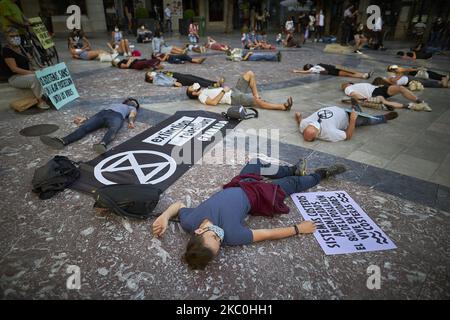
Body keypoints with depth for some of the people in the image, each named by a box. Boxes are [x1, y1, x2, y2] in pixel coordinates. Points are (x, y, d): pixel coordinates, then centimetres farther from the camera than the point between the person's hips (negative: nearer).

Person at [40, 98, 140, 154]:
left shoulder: (132, 109, 33)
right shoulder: (114, 104, 45)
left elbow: (132, 115, 7)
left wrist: (131, 121, -17)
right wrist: (85, 119, 20)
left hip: (117, 116, -4)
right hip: (103, 113, 4)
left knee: (113, 130, -41)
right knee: (85, 127, -23)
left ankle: (102, 144, -70)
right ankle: (62, 141, -44)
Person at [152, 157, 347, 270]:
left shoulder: (188, 222, -30)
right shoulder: (231, 235, -38)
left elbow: (178, 204, -8)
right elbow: (268, 234, -28)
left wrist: (164, 217, -26)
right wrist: (298, 229, -19)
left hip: (234, 188, 4)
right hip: (253, 195, -4)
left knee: (256, 163, 25)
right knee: (293, 183, 12)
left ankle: (293, 169, 49)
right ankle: (322, 174, 43)